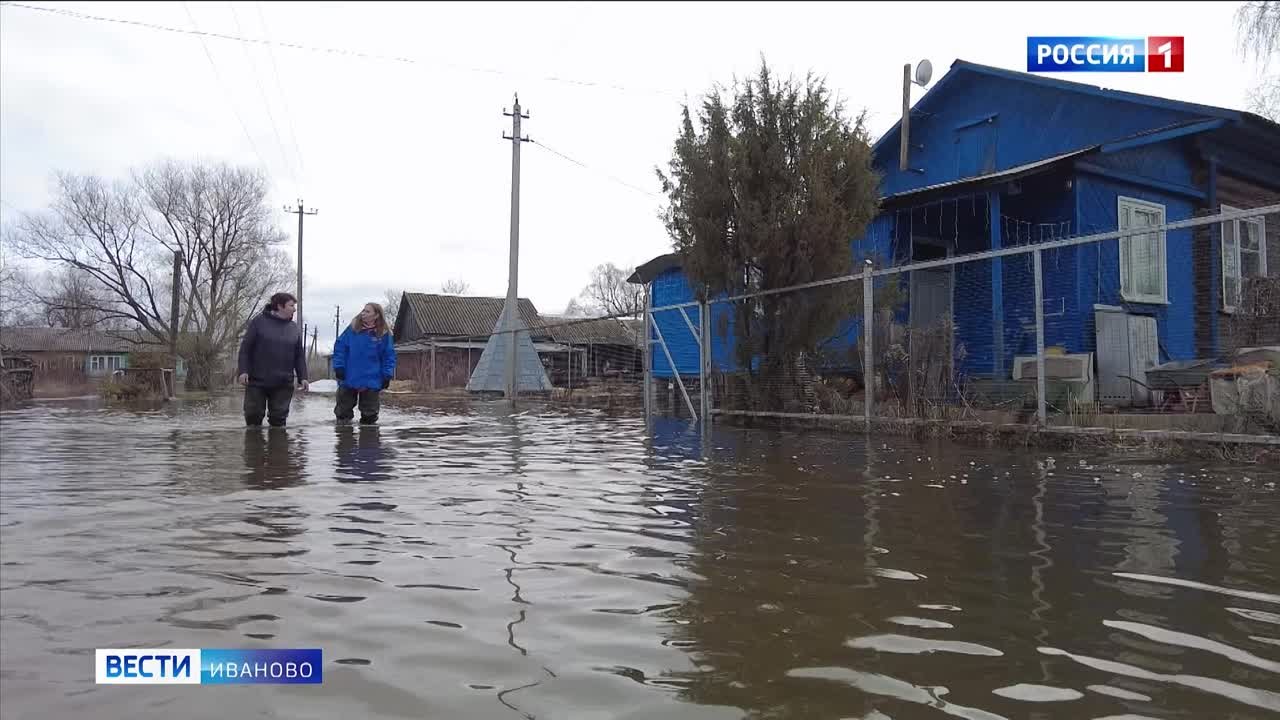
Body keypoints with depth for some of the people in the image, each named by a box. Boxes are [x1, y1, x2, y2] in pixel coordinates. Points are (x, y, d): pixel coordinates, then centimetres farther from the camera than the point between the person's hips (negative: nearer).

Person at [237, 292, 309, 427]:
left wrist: (302, 377, 3)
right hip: (257, 382, -2)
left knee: (279, 418, 6)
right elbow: (245, 348, -2)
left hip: (283, 385, 3)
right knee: (253, 416, 4)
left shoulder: (295, 328, 9)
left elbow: (300, 356, 11)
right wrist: (243, 370, -11)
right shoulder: (258, 322, -2)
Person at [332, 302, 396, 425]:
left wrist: (387, 376, -5)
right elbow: (339, 347, 2)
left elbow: (389, 356, 1)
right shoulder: (353, 328, -1)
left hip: (371, 382, -1)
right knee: (343, 412, 12)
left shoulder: (383, 334, -3)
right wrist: (339, 367, -6)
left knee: (369, 415, 8)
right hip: (348, 379, 1)